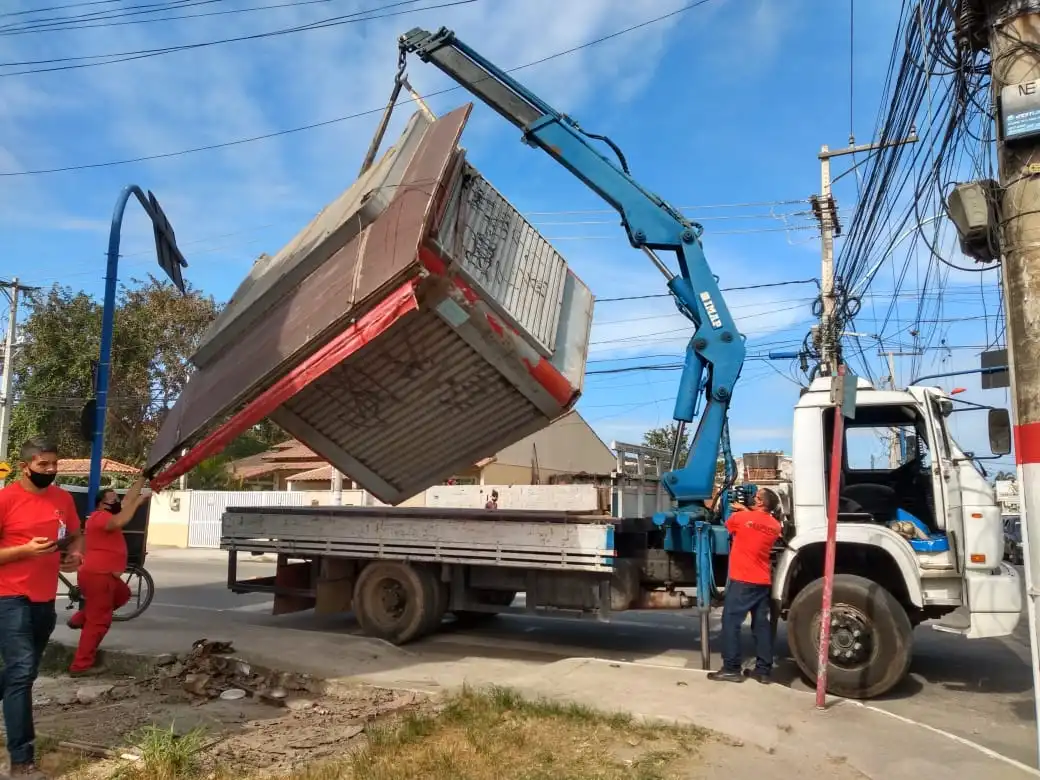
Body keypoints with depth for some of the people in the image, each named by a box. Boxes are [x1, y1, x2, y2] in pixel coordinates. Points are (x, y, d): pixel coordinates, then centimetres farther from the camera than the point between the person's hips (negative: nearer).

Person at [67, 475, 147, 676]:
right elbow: (120, 522, -36)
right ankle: (81, 665, 0)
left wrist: (142, 479, 20)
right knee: (99, 621, -5)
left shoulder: (108, 515, 14)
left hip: (105, 574, 10)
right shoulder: (100, 516, -15)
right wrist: (136, 503, -26)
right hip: (97, 575, -10)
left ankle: (80, 618, 26)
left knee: (122, 594, 31)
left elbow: (129, 499, 21)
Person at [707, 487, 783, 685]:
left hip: (743, 580, -6)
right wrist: (747, 511, 26)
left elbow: (728, 526, 14)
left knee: (731, 621, -2)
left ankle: (731, 668, -3)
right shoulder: (775, 526, 6)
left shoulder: (740, 517, -7)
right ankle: (763, 670, 12)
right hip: (764, 581, 6)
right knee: (761, 624, 9)